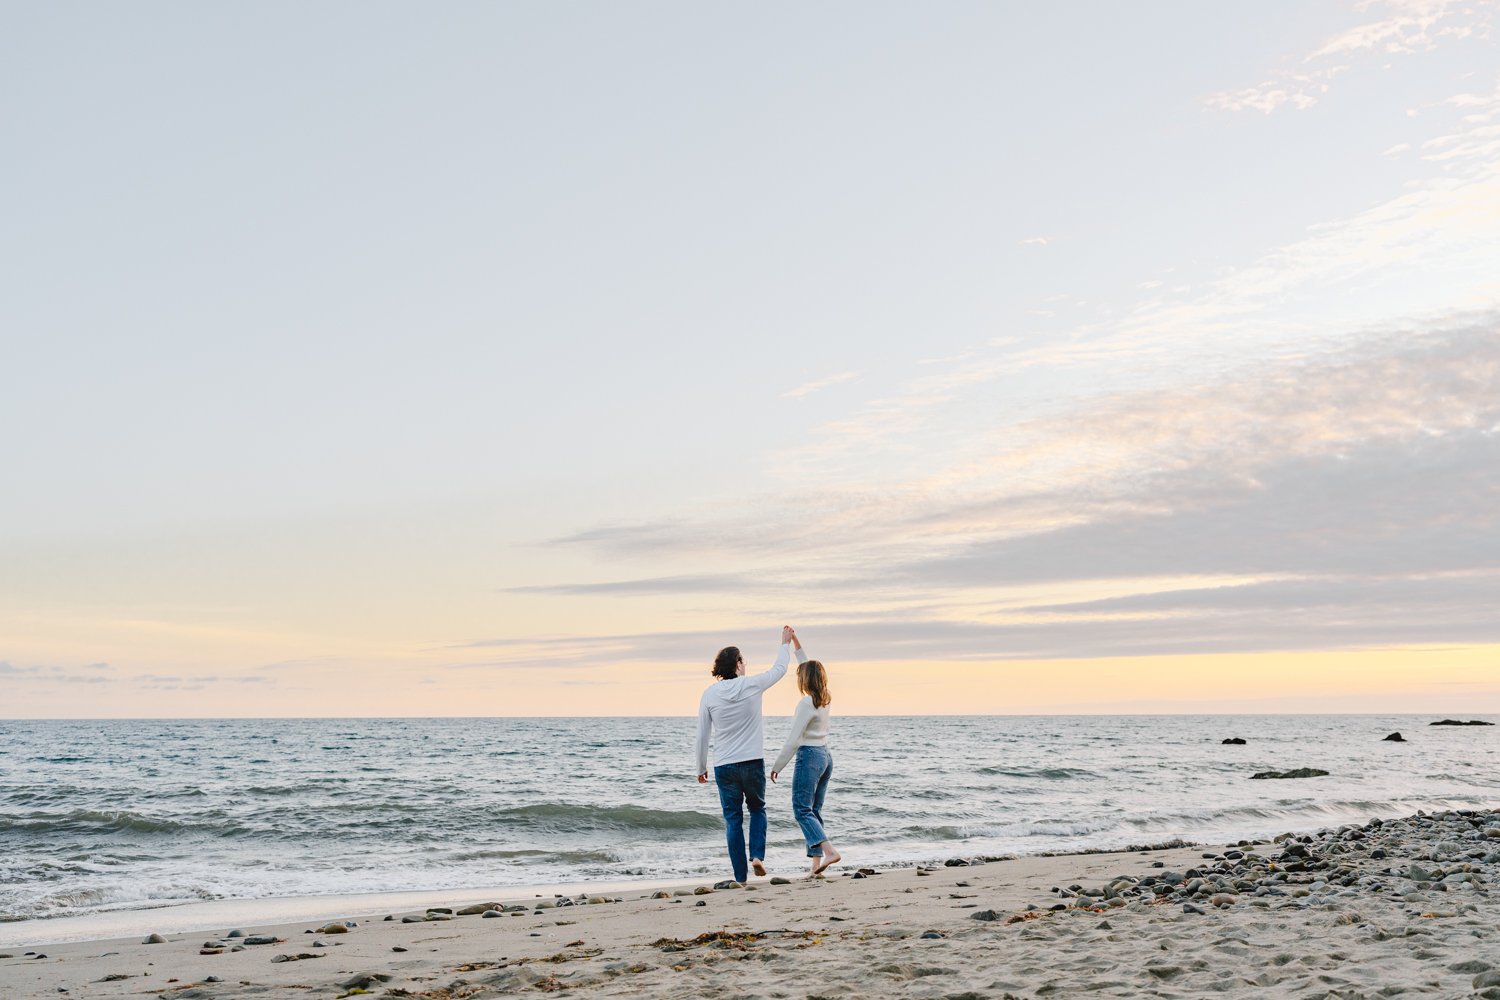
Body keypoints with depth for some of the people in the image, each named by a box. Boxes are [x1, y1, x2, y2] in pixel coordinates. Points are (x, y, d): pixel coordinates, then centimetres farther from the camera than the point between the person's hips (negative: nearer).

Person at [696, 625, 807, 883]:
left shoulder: (709, 694, -2)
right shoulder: (752, 685, -5)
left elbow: (702, 736, 1)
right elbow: (779, 669, 14)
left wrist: (701, 768, 12)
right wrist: (785, 643, 30)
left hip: (724, 766, 0)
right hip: (753, 762, 0)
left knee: (733, 819, 7)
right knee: (757, 808, 22)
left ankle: (740, 876, 7)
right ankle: (757, 855, 2)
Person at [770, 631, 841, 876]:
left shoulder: (806, 703, -16)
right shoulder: (824, 699, 7)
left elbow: (793, 739, -16)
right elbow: (808, 667, 24)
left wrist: (777, 766, -9)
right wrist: (796, 643, 27)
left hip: (809, 756, -9)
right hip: (826, 756, 9)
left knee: (802, 810, -6)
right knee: (814, 811, 9)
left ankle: (829, 851, -22)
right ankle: (817, 863, 5)